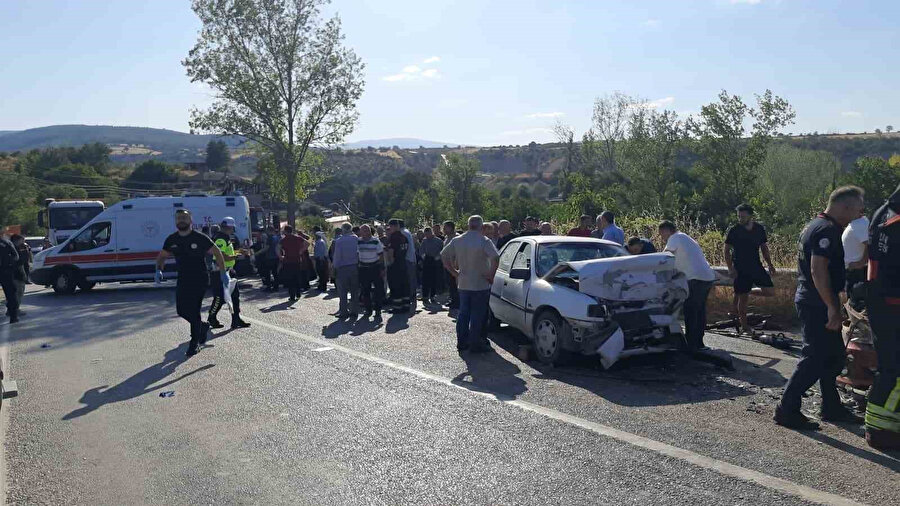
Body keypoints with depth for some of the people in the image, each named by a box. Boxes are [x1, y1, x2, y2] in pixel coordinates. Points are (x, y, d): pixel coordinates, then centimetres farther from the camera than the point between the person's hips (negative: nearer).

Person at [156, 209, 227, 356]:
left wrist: (223, 273, -8)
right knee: (181, 310, 5)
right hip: (182, 279, 5)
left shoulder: (200, 238, -9)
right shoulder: (172, 240, 5)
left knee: (193, 310, -8)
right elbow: (162, 256, 17)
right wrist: (159, 270, -3)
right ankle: (202, 326, 32)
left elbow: (217, 253, -3)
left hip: (200, 279, -5)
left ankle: (195, 343, 6)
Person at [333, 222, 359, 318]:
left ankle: (344, 312, 5)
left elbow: (337, 256, -7)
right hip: (354, 266, 3)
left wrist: (335, 267, 0)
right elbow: (359, 252, -3)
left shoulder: (338, 241, -8)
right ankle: (354, 311, 12)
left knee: (343, 292, 4)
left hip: (342, 268, -3)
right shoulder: (356, 239, 1)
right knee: (354, 291, 9)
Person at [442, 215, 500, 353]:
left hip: (463, 284, 5)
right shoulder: (484, 241, -14)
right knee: (477, 316, 2)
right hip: (480, 285, -5)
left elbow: (443, 256, 7)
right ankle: (475, 344, 5)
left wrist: (454, 272, 9)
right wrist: (491, 275, -15)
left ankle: (461, 342, 22)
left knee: (463, 314, 15)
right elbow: (495, 257, -26)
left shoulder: (457, 240, 3)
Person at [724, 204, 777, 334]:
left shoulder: (760, 229, 3)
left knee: (770, 291, -3)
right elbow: (726, 250, -3)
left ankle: (749, 292, 23)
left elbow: (764, 247, 14)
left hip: (756, 266, 4)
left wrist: (770, 264, 7)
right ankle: (744, 325, 14)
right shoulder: (733, 231, -8)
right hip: (740, 269, -4)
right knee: (742, 297, 1)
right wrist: (730, 268, -11)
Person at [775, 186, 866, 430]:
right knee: (815, 358, -6)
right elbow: (818, 270, -27)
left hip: (810, 301, 11)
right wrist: (832, 308, -24)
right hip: (817, 304, -11)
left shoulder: (816, 225, 16)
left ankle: (831, 408, 27)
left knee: (833, 355, 17)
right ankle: (787, 410, -1)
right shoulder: (827, 230, -17)